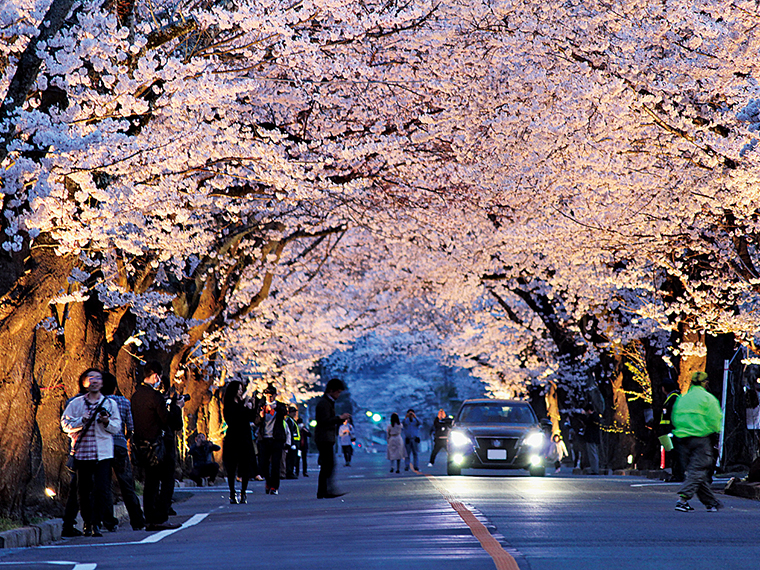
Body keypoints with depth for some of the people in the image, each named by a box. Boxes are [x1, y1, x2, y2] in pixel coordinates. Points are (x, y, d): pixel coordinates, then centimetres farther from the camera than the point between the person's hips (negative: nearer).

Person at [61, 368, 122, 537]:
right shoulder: (76, 403, 8)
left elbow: (117, 427, 8)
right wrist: (82, 420, -13)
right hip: (81, 452, 1)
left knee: (101, 488, -11)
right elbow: (65, 423, 2)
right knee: (83, 489, 5)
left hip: (103, 452, -1)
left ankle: (97, 523, -7)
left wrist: (107, 422, -11)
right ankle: (87, 522, 18)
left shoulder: (110, 403, 9)